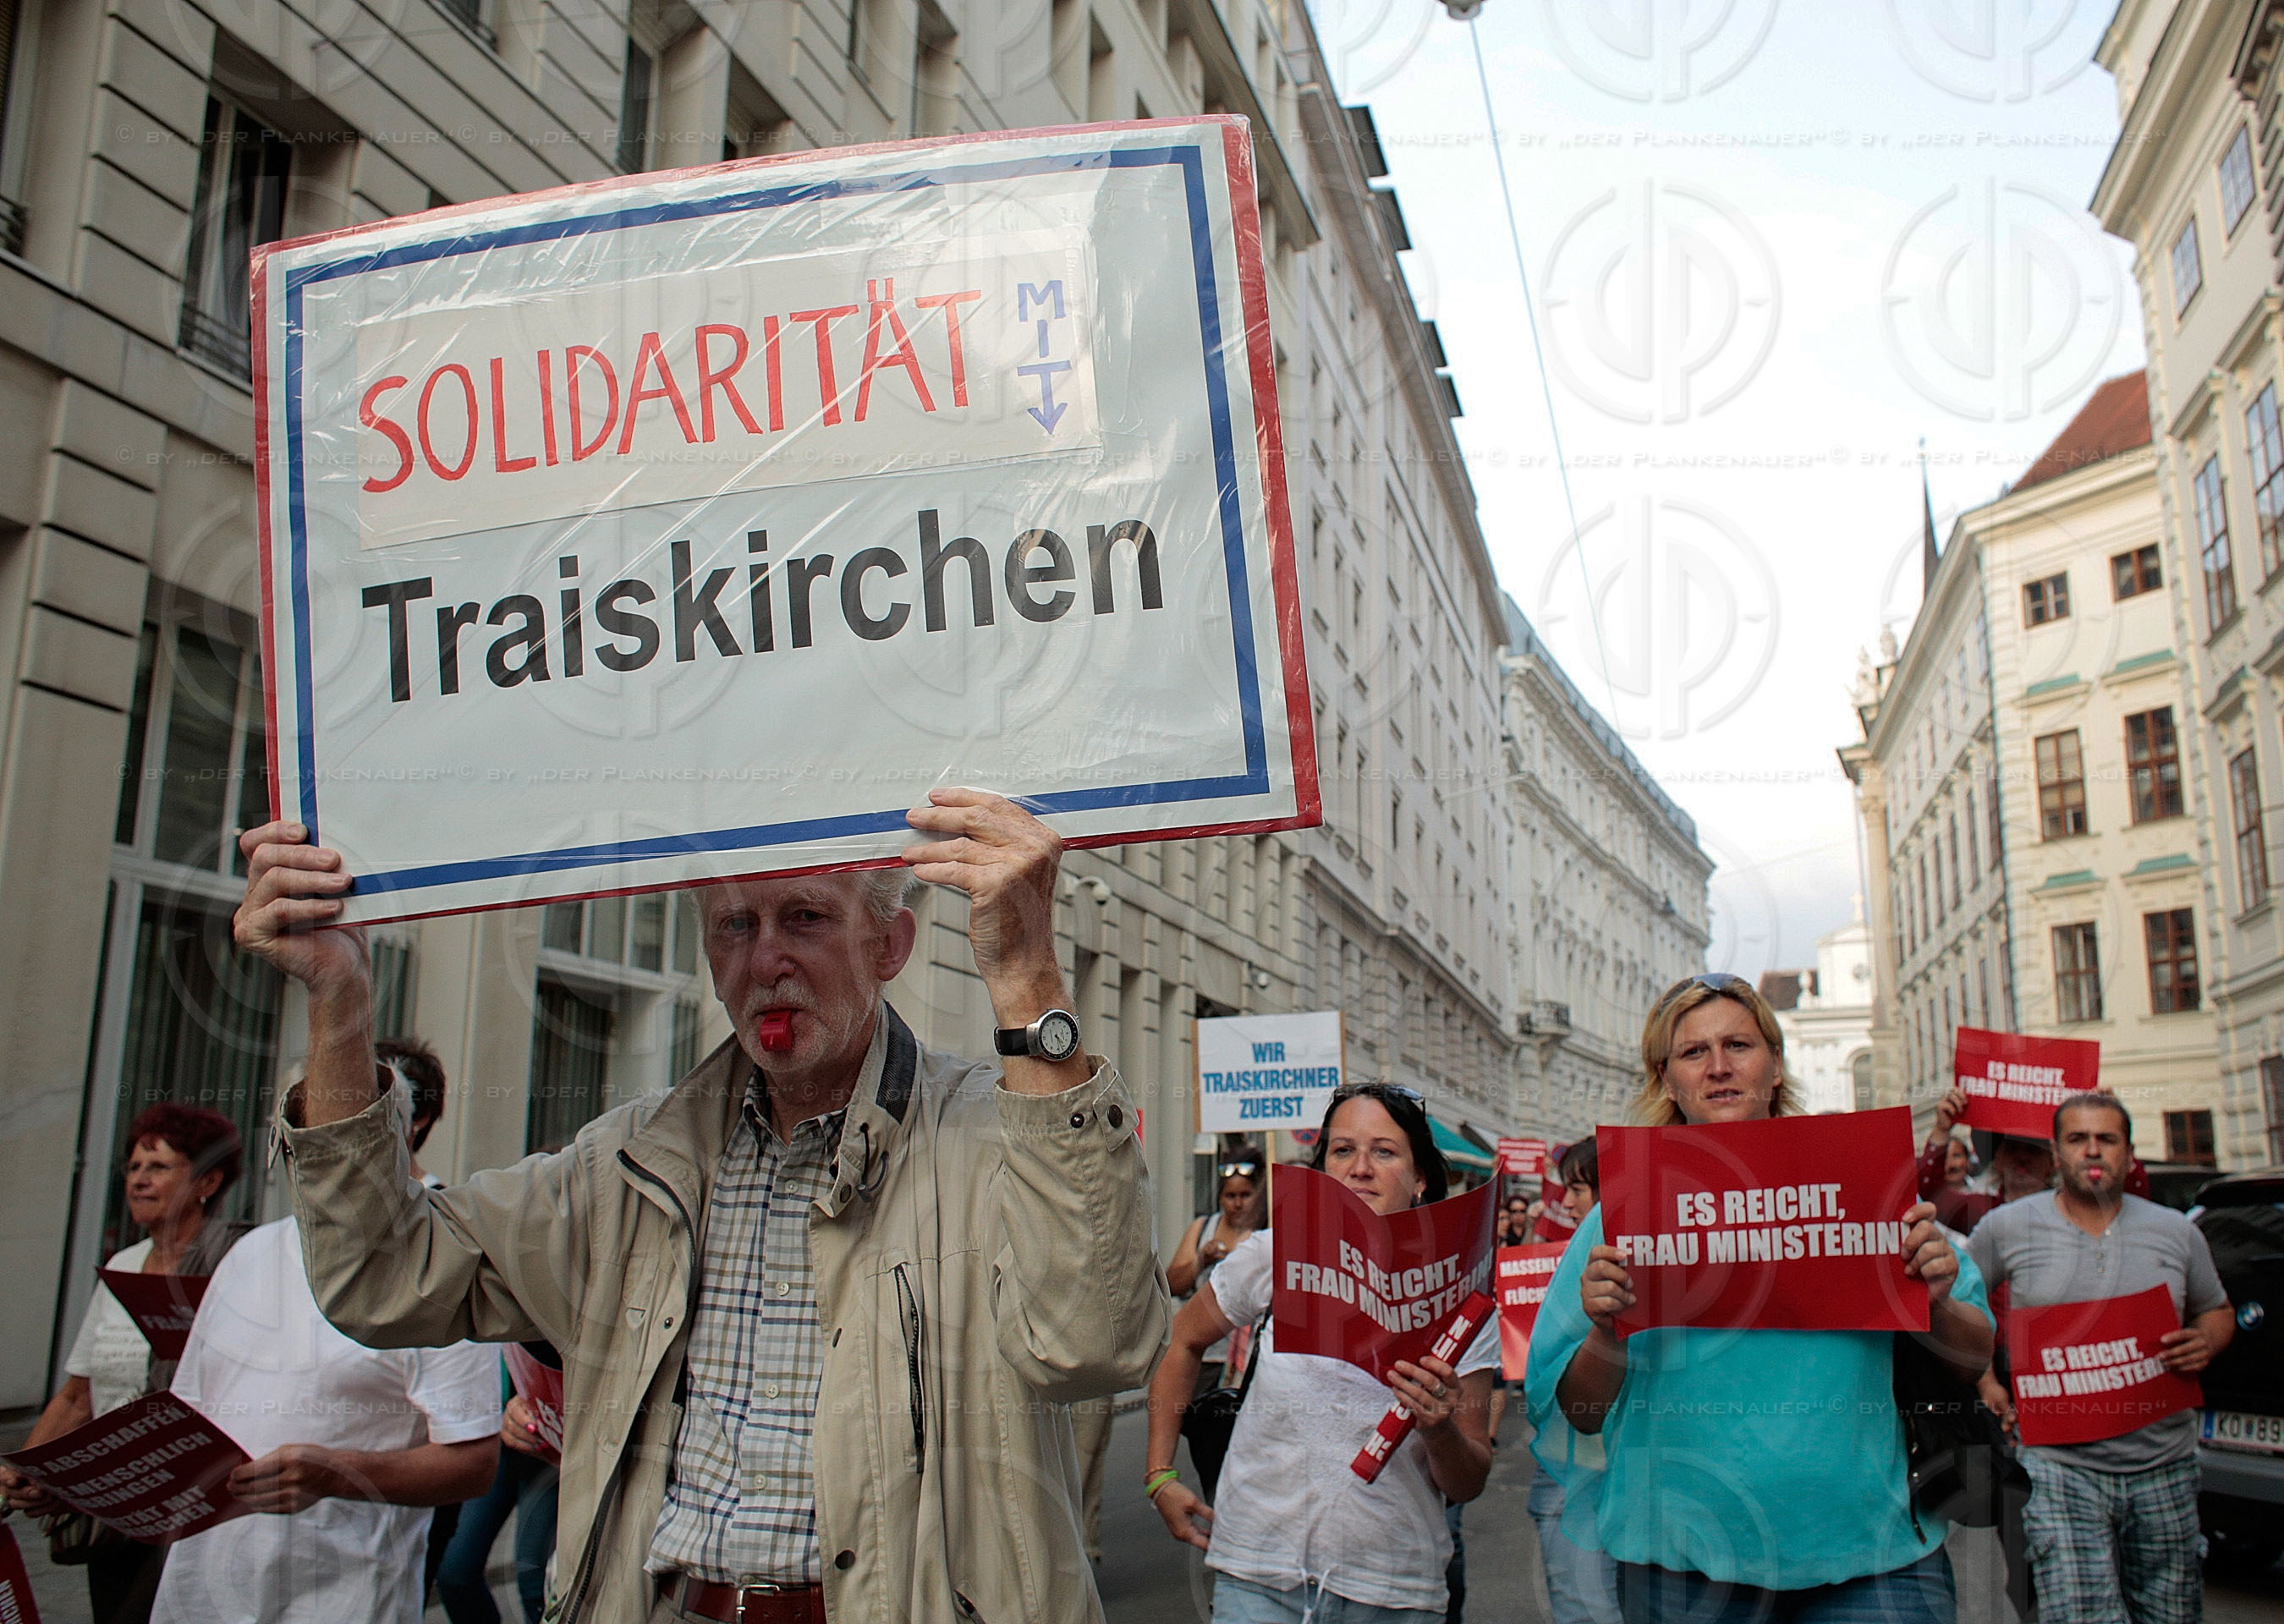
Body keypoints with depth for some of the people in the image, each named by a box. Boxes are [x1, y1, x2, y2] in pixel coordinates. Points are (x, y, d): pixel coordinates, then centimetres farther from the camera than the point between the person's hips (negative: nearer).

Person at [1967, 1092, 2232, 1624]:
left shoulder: (2178, 1232, 7)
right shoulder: (2007, 1227, -2)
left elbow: (2218, 1311, 20)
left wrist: (2206, 1343, -3)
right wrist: (1985, 1385, 0)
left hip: (2163, 1465, 3)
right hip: (2060, 1464, -3)